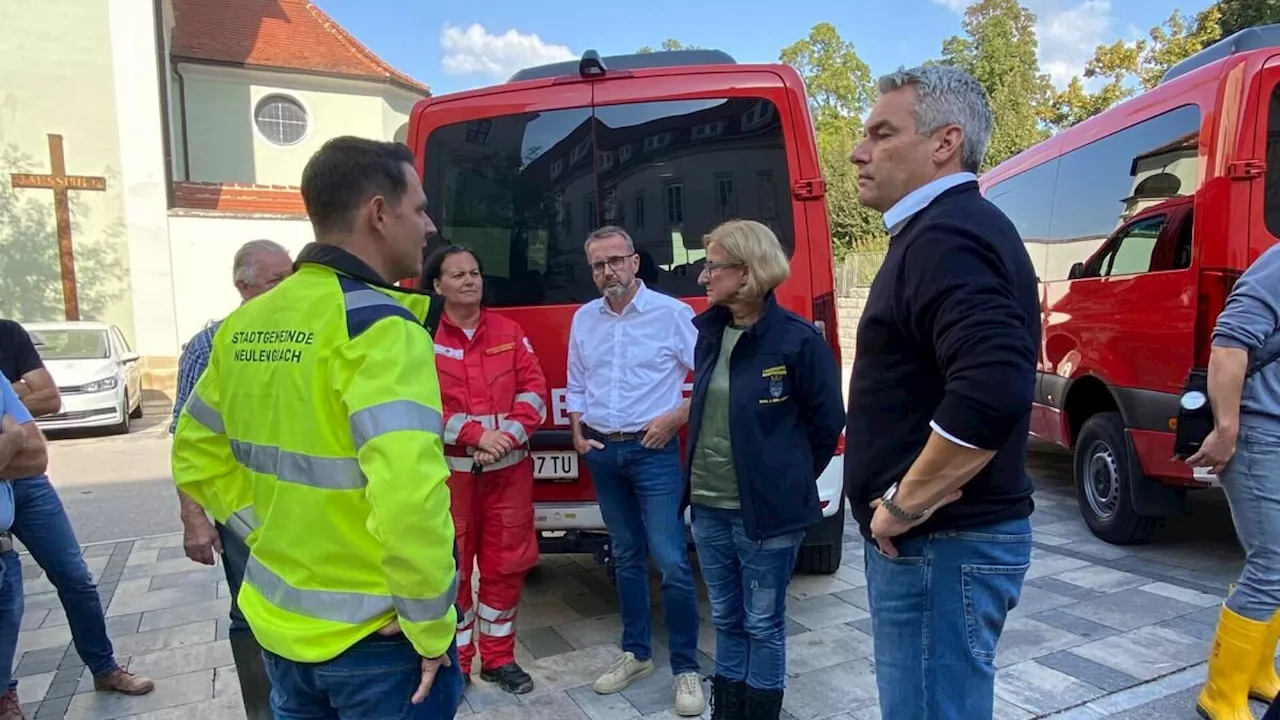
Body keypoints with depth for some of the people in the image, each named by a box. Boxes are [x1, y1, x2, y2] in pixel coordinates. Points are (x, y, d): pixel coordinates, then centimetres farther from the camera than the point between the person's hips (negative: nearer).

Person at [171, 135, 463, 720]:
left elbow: (197, 461, 12)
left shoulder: (246, 325, 3)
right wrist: (431, 625, -19)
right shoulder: (379, 326, -21)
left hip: (280, 621, 7)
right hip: (375, 637, -7)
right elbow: (408, 495, -32)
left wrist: (273, 537, 11)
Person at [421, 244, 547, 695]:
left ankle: (499, 658, 26)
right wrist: (476, 435, -19)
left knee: (506, 565, 10)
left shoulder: (510, 332, 8)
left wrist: (506, 436, -14)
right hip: (449, 471, -3)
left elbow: (535, 391, 1)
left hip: (509, 468, 3)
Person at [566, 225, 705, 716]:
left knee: (671, 561, -6)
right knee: (626, 557, 15)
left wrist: (676, 417, -14)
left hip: (654, 451, -5)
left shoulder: (672, 313, -7)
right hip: (603, 453, 5)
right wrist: (578, 434, 4)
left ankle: (686, 668, 8)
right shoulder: (584, 319, 8)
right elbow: (575, 386, 16)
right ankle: (636, 653, 28)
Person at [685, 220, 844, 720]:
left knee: (763, 624, 11)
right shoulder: (709, 332, 5)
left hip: (766, 511, -6)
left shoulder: (797, 338, -14)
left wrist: (790, 480, 2)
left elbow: (827, 422, -7)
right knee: (727, 620, 19)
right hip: (709, 507, 6)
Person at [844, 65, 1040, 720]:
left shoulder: (945, 237, -19)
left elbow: (992, 390, -34)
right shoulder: (944, 230, 14)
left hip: (940, 542, -10)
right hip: (941, 536, 10)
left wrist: (904, 505, -21)